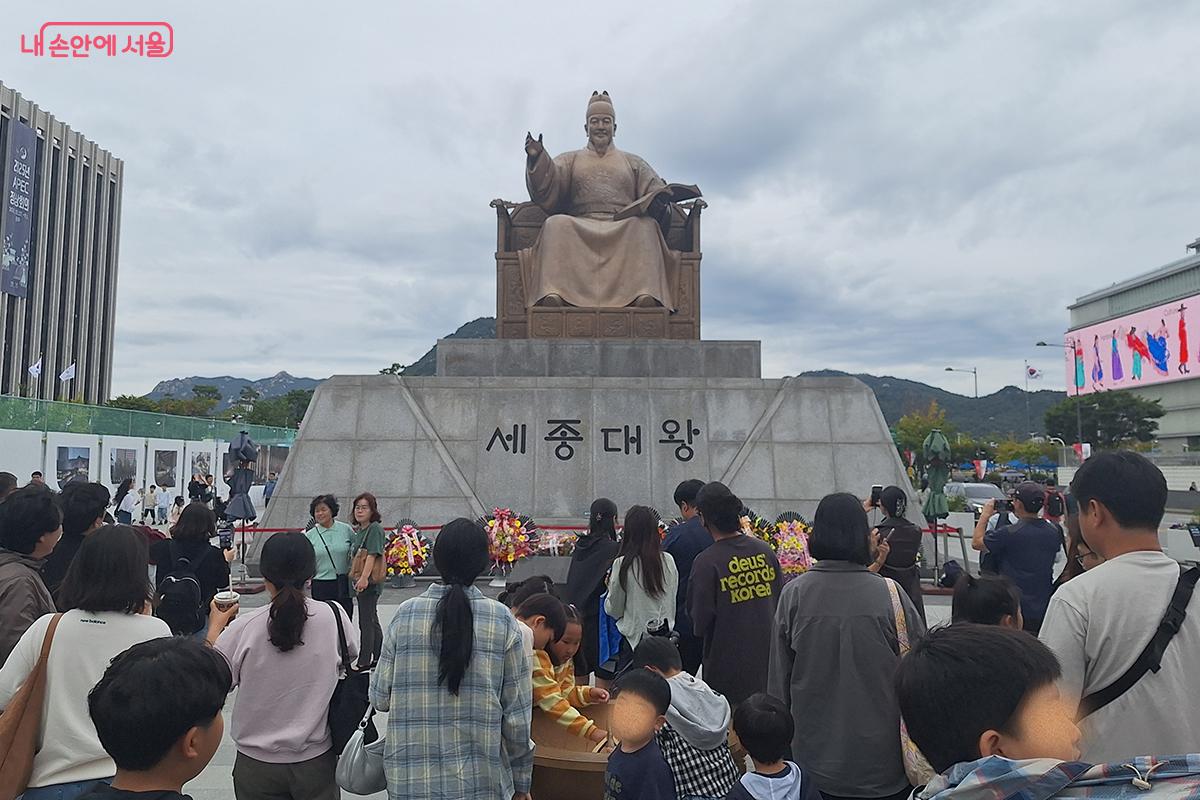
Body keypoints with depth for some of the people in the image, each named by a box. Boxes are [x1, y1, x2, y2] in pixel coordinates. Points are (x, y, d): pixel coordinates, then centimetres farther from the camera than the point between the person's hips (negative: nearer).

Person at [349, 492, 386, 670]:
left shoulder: (374, 528, -13)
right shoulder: (359, 530, 15)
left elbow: (372, 555, -22)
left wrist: (364, 578, -28)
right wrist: (357, 579, 17)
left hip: (369, 582, -10)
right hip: (360, 582, 10)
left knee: (366, 623, -4)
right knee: (372, 621, 16)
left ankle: (363, 662, 3)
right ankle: (378, 659, 25)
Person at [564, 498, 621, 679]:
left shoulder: (580, 546, 4)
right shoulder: (612, 549, -14)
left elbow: (571, 582, 10)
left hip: (575, 615, 6)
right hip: (598, 617, -6)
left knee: (579, 672, 14)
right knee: (604, 677, 3)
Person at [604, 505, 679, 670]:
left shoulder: (622, 564, -13)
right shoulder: (668, 560, -3)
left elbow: (613, 610, -3)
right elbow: (673, 599, 9)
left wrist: (611, 587, 12)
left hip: (634, 636, -4)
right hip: (664, 635, 4)